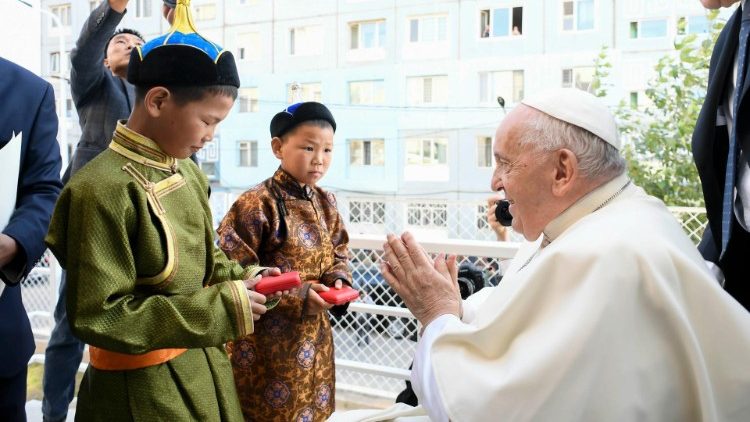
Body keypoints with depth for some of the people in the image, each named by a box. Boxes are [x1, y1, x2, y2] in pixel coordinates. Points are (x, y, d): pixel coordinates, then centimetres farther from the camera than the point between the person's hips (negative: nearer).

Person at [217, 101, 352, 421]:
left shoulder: (325, 203, 5)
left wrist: (337, 281, -8)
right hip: (266, 341, -6)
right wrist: (296, 296, -23)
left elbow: (339, 253, 15)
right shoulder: (257, 204, -18)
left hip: (313, 336, 7)